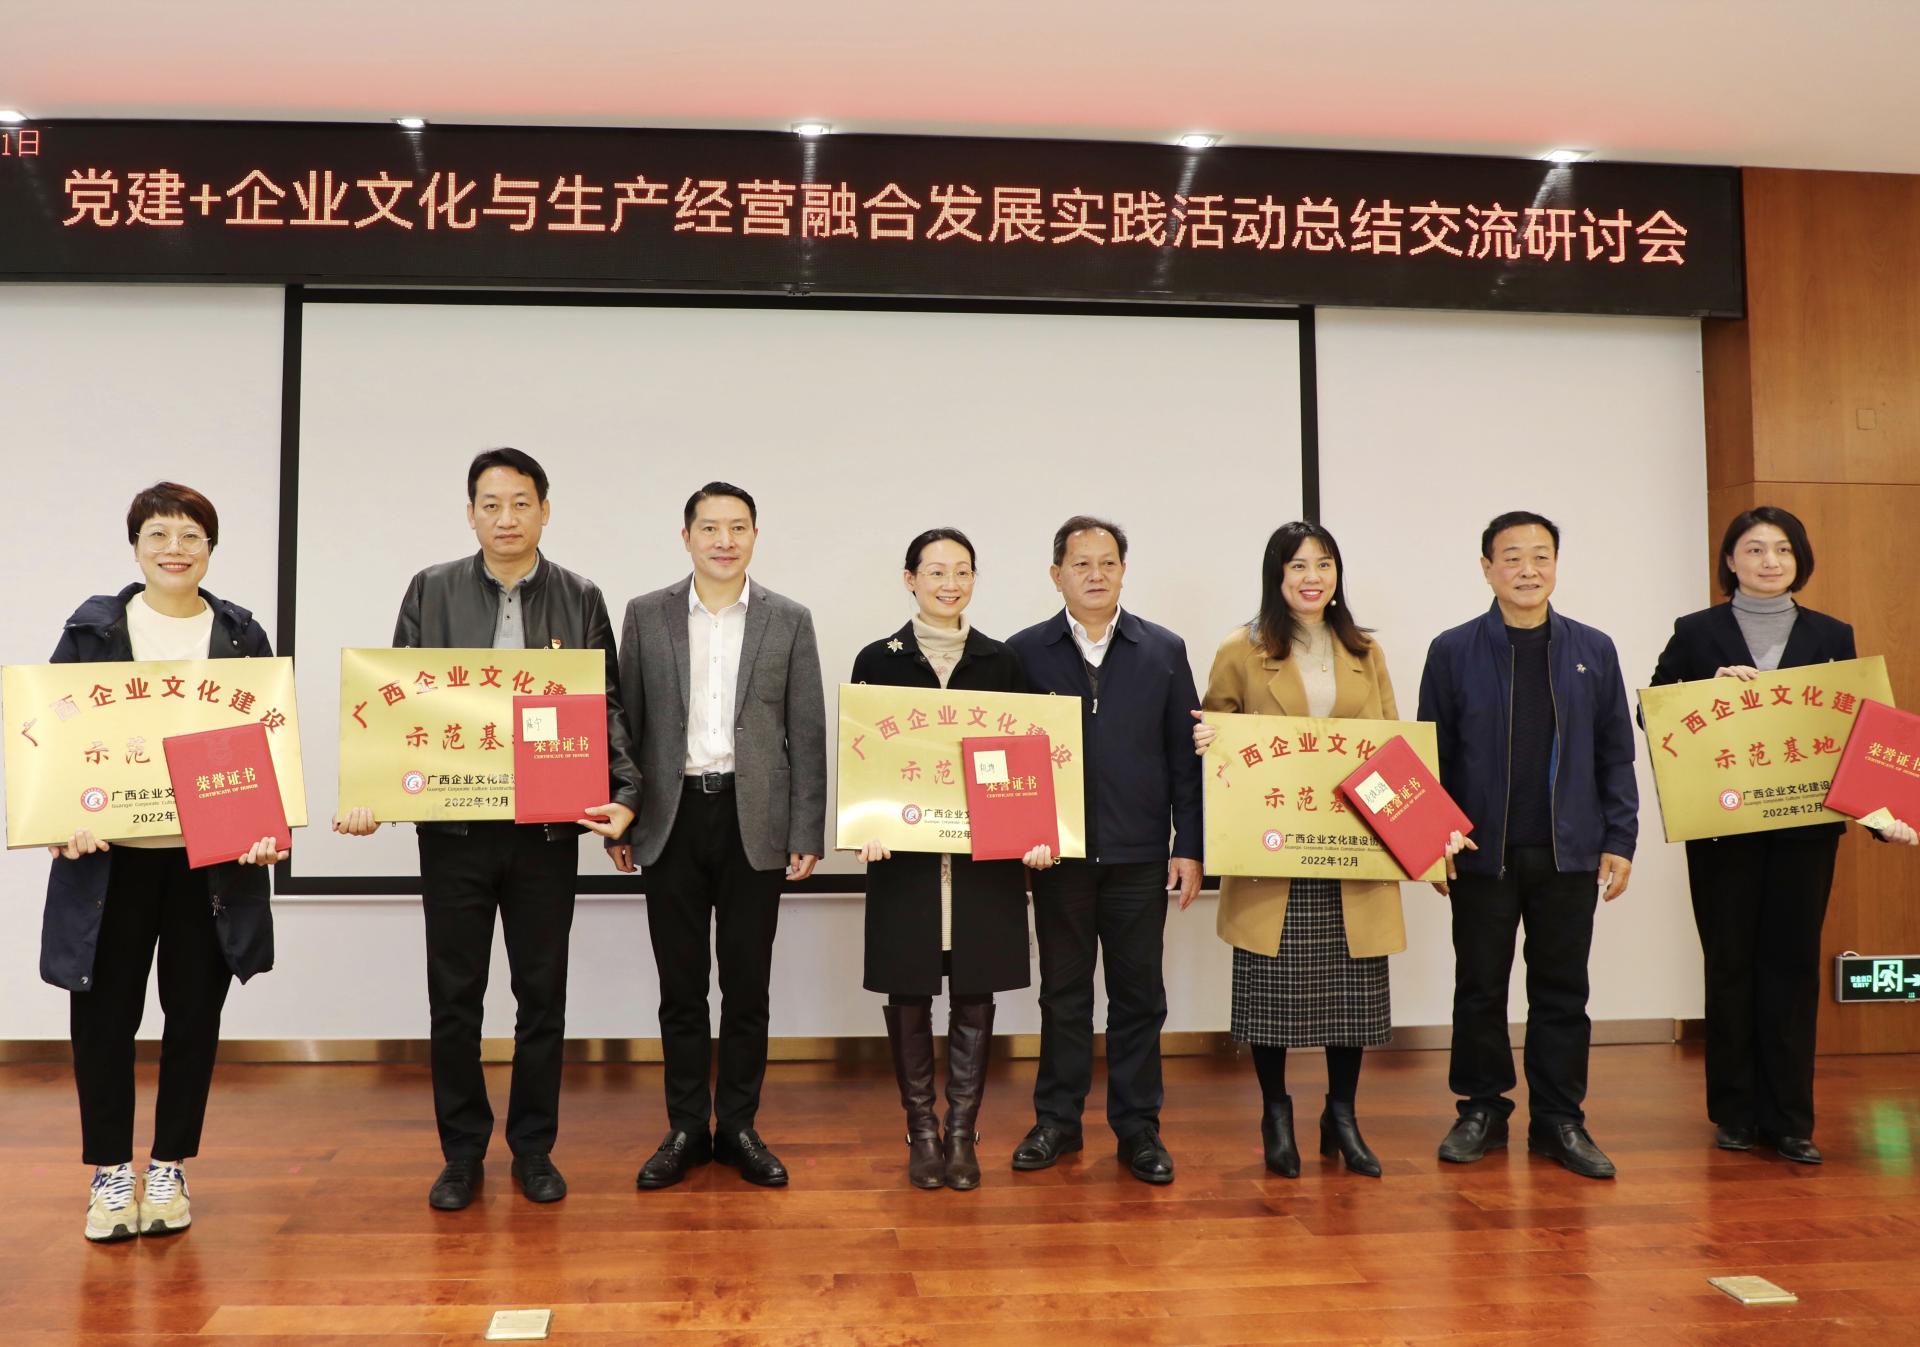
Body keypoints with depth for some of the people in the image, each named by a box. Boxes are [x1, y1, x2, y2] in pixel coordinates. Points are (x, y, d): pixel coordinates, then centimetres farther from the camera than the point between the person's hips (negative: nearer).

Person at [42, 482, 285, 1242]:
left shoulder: (243, 637, 6)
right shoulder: (91, 629, 4)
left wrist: (269, 828, -8)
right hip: (109, 861, 0)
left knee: (194, 1016, 8)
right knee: (104, 1016, 6)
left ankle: (169, 1170, 24)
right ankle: (109, 1172, 22)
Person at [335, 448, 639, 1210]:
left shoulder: (580, 599, 3)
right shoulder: (431, 592, 4)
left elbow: (605, 708, 1)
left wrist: (622, 793, -13)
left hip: (547, 828, 0)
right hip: (453, 826, 0)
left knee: (542, 994, 9)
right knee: (454, 996, 8)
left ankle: (533, 1147, 24)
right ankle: (462, 1153, 23)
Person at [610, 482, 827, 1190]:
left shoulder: (789, 621, 4)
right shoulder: (646, 615, 5)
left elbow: (807, 733, 2)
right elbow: (626, 722, 6)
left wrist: (807, 834, -3)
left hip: (754, 822, 0)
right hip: (672, 818, 1)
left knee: (747, 985, 7)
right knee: (680, 985, 8)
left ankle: (739, 1126, 20)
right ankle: (685, 1128, 20)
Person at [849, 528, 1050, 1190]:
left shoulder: (1002, 661, 7)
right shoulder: (878, 660, 4)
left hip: (985, 855, 1)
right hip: (904, 853, -1)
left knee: (974, 994, 5)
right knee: (908, 994, 5)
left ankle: (962, 1135, 17)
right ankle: (922, 1132, 18)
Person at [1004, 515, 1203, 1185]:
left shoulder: (1164, 651, 5)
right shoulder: (1026, 652, 3)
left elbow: (1186, 756, 4)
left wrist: (1190, 848, 0)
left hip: (1140, 855, 0)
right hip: (1057, 854, 0)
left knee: (1138, 996, 7)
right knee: (1063, 994, 10)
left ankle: (1138, 1127, 20)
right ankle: (1057, 1121, 23)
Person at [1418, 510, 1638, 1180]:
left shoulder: (1593, 650, 6)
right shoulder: (1452, 651, 1)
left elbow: (1616, 753, 7)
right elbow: (1432, 754, 2)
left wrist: (1619, 840, 1)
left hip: (1569, 852, 1)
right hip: (1482, 853, -1)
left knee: (1562, 992, 8)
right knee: (1479, 990, 8)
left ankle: (1559, 1120, 19)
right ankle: (1481, 1110, 22)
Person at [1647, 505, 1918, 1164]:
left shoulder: (1832, 635, 8)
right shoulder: (1696, 633, 3)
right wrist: (1711, 687, -17)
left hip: (1806, 826, 1)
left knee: (1793, 963, 4)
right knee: (1730, 964, 5)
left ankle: (1789, 1119, 12)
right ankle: (1735, 1113, 16)